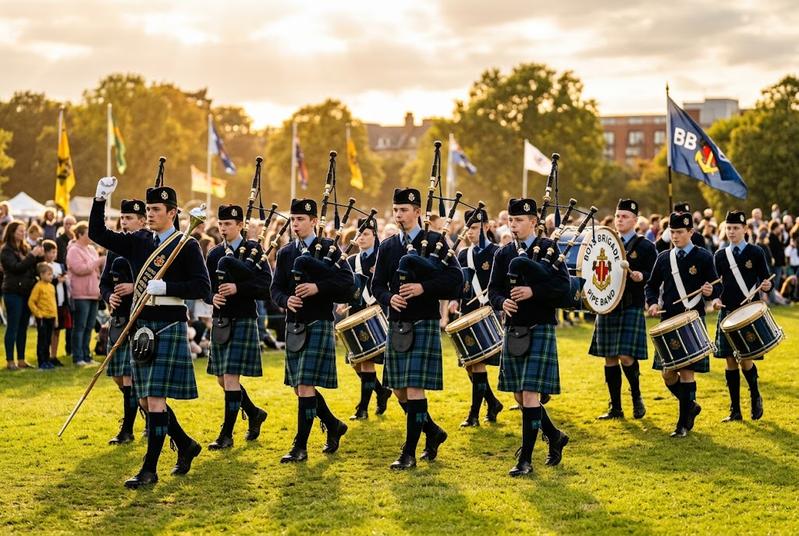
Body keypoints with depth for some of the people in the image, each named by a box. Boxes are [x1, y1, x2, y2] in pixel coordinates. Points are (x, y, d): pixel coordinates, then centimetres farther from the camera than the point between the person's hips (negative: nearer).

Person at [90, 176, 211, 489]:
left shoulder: (186, 245, -6)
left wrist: (165, 287, -20)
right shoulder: (139, 241, 10)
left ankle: (150, 469, -3)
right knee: (145, 400, 11)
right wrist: (100, 199, -2)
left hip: (169, 328, -7)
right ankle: (186, 446, 31)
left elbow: (203, 287, -12)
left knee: (155, 399, -8)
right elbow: (97, 234, 10)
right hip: (143, 328, 7)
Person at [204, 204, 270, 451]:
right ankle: (254, 413, 32)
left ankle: (227, 434, -4)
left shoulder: (254, 250, -4)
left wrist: (238, 288, -23)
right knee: (222, 378, 10)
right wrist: (213, 296, -10)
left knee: (231, 377, -9)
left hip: (243, 321, -6)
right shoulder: (215, 253, 11)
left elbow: (266, 287, -11)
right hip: (220, 320, 6)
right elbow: (205, 285, 12)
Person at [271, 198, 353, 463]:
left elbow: (346, 281, -10)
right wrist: (286, 300, -12)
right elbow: (276, 289, 10)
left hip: (319, 324, -6)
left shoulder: (329, 248, -3)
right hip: (294, 325, 6)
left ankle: (300, 446, -6)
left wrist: (318, 287, -22)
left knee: (306, 385, -11)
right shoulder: (286, 252, 11)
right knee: (299, 387, 11)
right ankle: (333, 425, 32)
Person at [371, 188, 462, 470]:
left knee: (415, 387, -9)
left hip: (424, 324, -6)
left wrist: (423, 287, -20)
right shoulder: (387, 247, 11)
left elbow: (455, 278, -9)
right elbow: (377, 285, 11)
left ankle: (409, 453, -4)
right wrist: (389, 298, -10)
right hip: (396, 324, 6)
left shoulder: (435, 241, -2)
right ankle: (433, 432, 31)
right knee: (400, 391, 9)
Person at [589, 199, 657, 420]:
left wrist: (641, 277, -24)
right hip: (607, 307, 4)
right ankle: (615, 407, 14)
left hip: (631, 308, -4)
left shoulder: (645, 246, 1)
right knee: (609, 358, 6)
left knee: (626, 356, -11)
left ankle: (636, 396, 14)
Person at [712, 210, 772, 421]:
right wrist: (715, 299, -8)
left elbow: (764, 280, 0)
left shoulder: (756, 253, 1)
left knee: (745, 359, -7)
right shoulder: (720, 256, 8)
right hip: (727, 313, 3)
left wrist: (766, 286, -23)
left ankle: (755, 397, 20)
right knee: (730, 361, 2)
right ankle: (735, 410, 9)